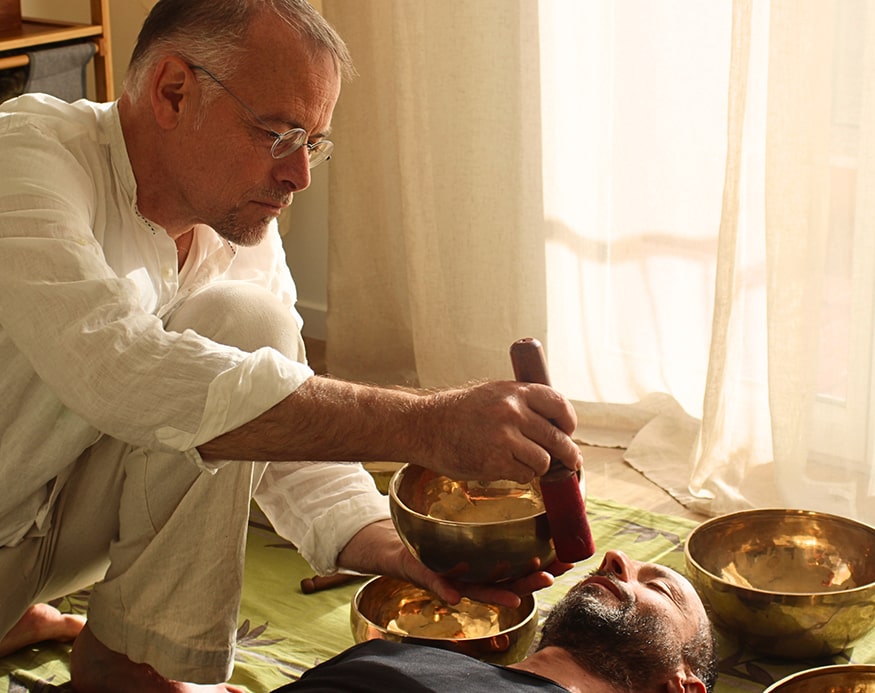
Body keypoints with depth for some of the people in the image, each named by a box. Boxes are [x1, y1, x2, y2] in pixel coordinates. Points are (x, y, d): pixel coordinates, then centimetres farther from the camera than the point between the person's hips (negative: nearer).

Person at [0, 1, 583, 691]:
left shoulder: (250, 243, -2)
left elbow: (294, 442, -2)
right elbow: (118, 365, -41)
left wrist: (403, 553, -23)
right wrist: (420, 425, -44)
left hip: (59, 525, 6)